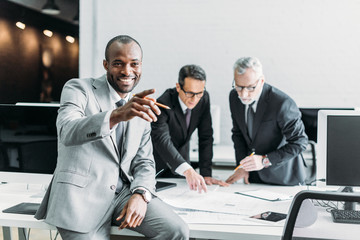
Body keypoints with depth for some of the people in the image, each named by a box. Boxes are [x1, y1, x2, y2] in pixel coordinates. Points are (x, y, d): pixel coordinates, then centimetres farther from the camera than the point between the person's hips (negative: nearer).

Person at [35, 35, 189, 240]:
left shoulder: (141, 109, 14)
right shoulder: (78, 89, -3)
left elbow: (144, 162, 14)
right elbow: (68, 132, -23)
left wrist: (141, 194, -8)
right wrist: (116, 115, -41)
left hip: (123, 192, 4)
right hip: (82, 195, -4)